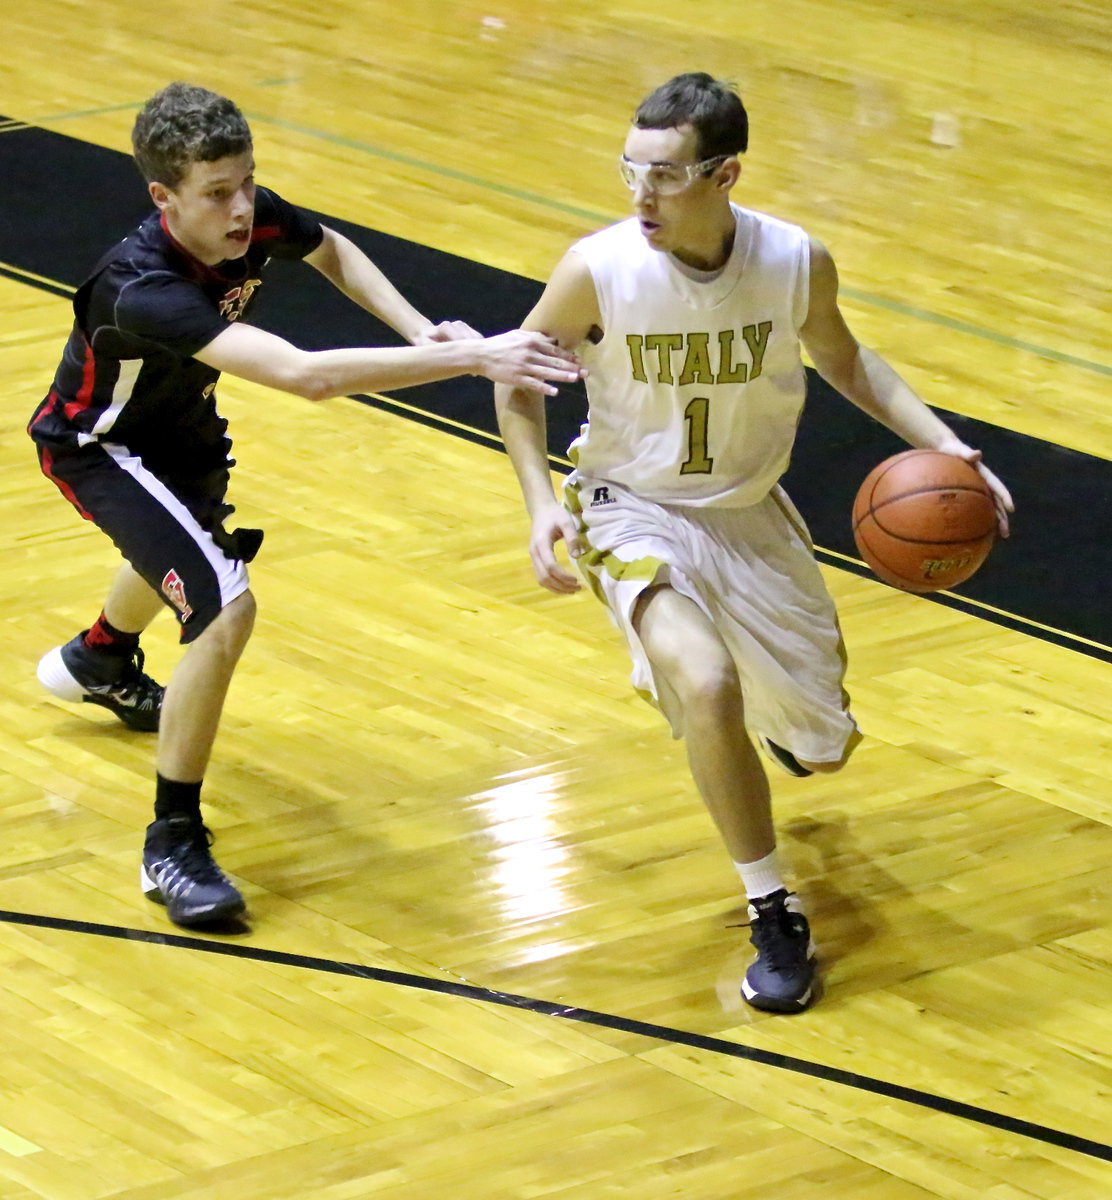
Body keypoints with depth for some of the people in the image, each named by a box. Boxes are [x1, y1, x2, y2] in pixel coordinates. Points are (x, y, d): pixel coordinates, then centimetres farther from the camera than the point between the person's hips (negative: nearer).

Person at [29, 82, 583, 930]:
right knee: (224, 608, -27)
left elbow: (333, 253, 3)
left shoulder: (256, 220, -24)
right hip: (100, 447, -8)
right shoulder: (145, 290, -44)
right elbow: (303, 374, -55)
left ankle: (100, 661, 71)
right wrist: (471, 358, -58)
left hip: (178, 422, 8)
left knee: (193, 541, 37)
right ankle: (173, 845, -12)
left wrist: (420, 331, -13)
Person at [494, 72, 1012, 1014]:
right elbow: (518, 379, -5)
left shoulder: (798, 263, -19)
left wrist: (940, 442, -8)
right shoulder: (598, 271, -24)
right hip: (637, 509, -3)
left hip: (750, 512, 3)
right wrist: (541, 501, -18)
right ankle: (775, 916, -15)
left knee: (826, 748, 12)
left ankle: (779, 720, 54)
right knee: (706, 688, -32)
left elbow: (839, 356, 4)